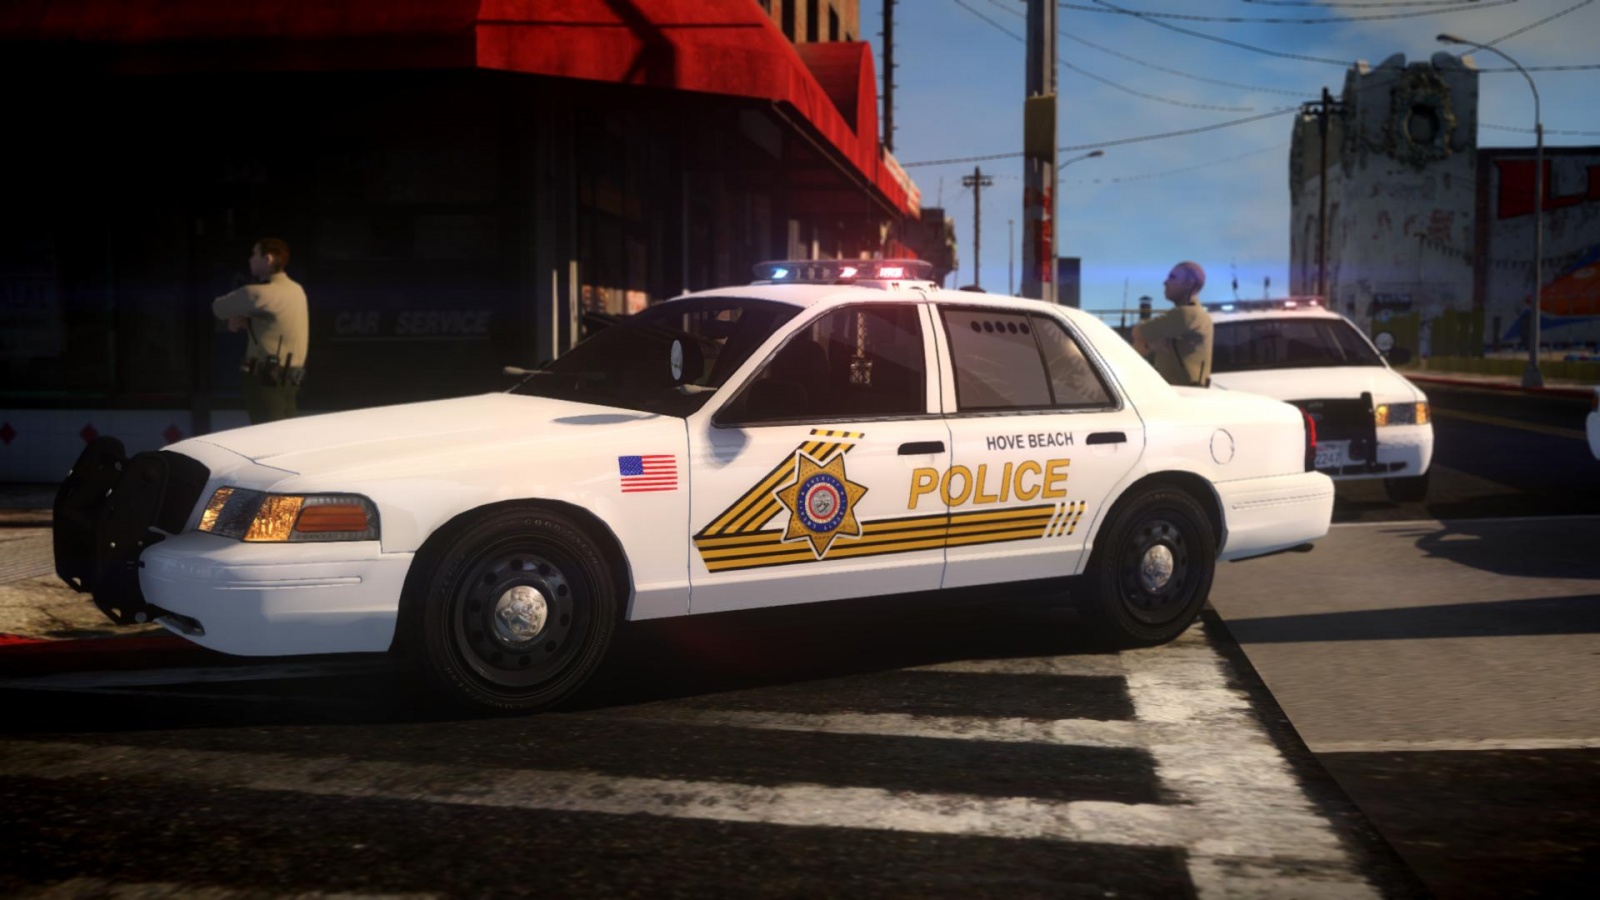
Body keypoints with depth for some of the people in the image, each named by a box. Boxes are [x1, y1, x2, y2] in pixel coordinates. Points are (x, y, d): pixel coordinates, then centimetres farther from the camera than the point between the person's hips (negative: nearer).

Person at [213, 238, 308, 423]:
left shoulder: (262, 294, -16)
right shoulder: (295, 290, 11)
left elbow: (219, 307, -3)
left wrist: (235, 317, 17)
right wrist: (242, 319, 4)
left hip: (267, 379, -9)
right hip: (288, 378, 9)